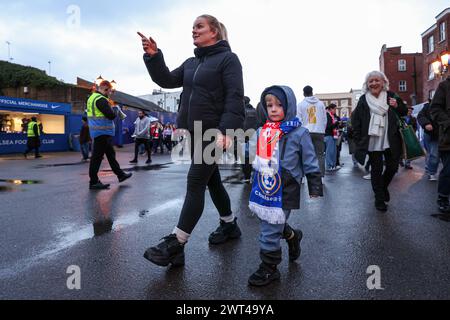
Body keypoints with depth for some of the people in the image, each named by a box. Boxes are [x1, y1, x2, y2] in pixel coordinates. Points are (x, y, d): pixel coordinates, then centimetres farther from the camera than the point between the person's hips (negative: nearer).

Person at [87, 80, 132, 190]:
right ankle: (94, 182, 2)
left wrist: (111, 111, 7)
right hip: (102, 132, -11)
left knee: (111, 154, 17)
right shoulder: (101, 99, -16)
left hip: (101, 132, 11)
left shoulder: (92, 97, 16)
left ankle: (120, 175, 28)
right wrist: (115, 110, 0)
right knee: (97, 156, -5)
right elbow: (111, 115, -22)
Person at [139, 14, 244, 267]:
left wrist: (227, 130, -26)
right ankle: (230, 225, 32)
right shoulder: (191, 63, 19)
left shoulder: (228, 58, -3)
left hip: (215, 132, -8)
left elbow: (235, 97, -14)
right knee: (212, 180, 14)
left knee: (195, 183, -10)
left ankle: (175, 245, -6)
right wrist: (153, 57, -3)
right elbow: (168, 80, 12)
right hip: (194, 132, 8)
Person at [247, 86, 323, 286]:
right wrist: (256, 183, 21)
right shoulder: (262, 132, 6)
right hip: (263, 189, 6)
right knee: (268, 223, 20)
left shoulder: (299, 133, -9)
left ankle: (269, 268, 19)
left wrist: (315, 190, -1)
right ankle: (292, 236, 48)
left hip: (284, 192, -6)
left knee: (270, 231, -1)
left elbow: (310, 164, -3)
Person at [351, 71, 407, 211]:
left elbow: (403, 113, 11)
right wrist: (358, 140, -5)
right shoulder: (363, 100, -1)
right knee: (376, 170, 4)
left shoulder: (391, 96, 3)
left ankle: (383, 186, 37)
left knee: (392, 167, 7)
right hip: (372, 141, -2)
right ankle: (379, 199, 17)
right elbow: (356, 120, 0)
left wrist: (397, 106, -11)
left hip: (390, 140, 2)